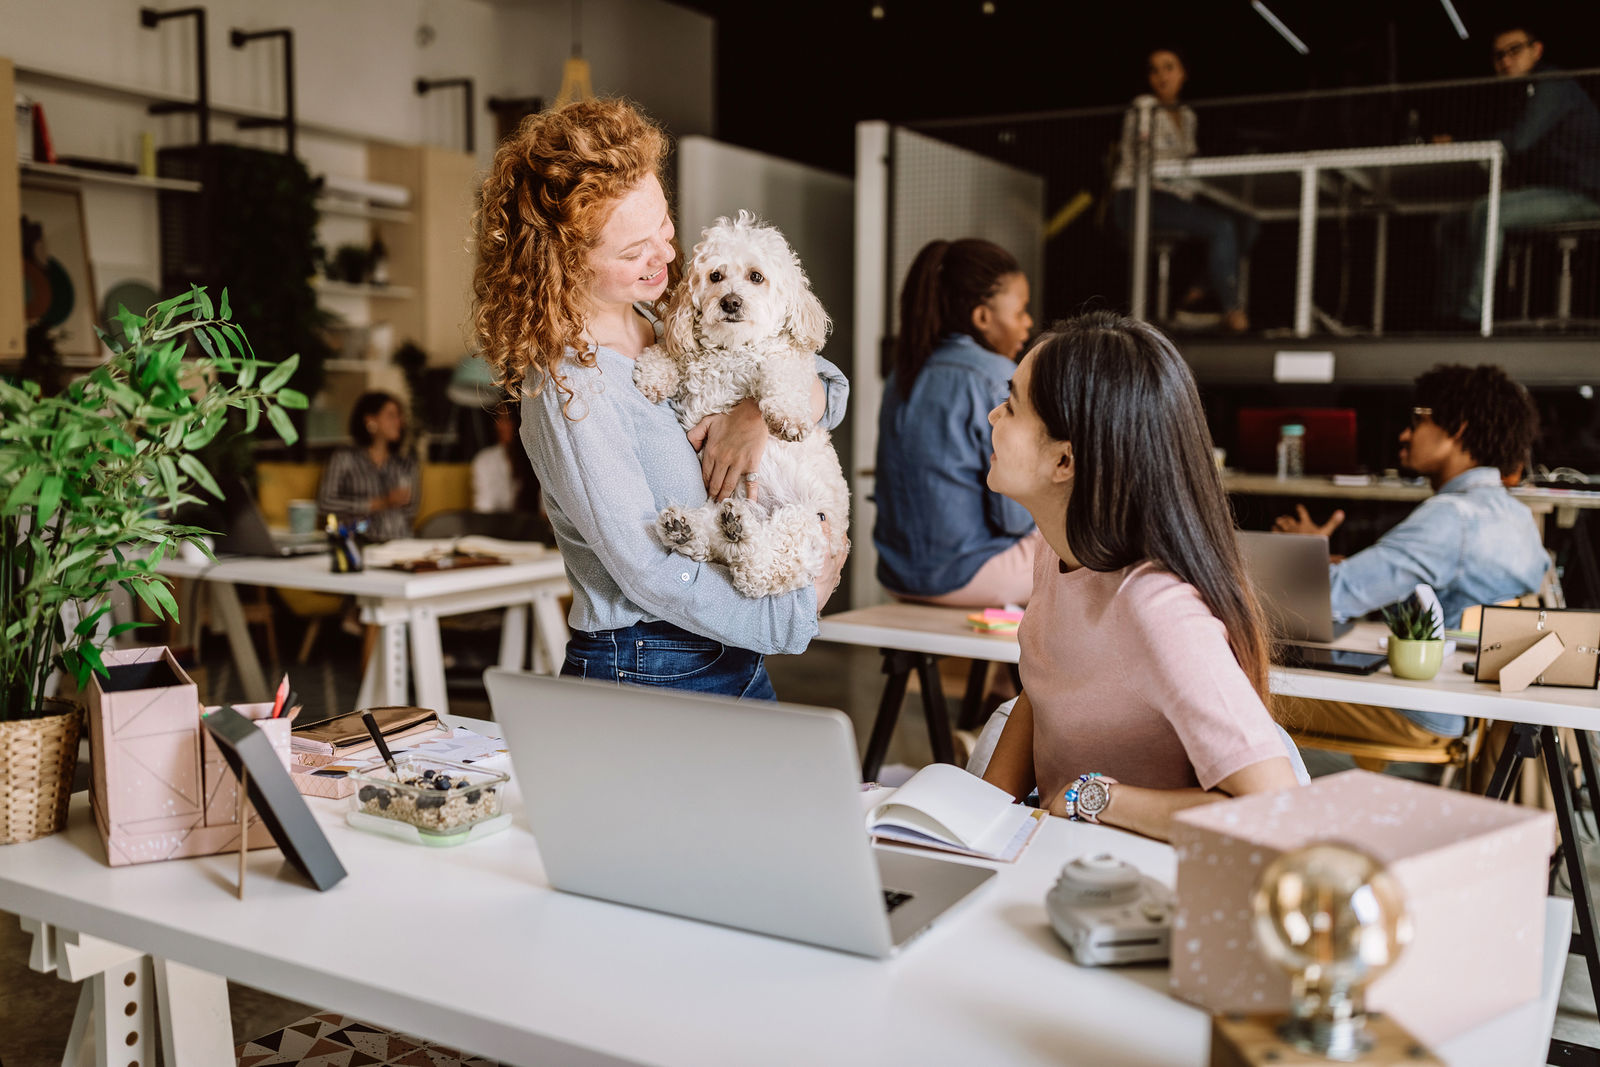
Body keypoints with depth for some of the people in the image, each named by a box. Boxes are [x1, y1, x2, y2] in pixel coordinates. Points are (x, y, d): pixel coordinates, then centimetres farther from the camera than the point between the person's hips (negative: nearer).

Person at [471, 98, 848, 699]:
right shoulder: (568, 385, -18)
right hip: (642, 672, -7)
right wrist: (793, 612, -12)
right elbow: (652, 571, -20)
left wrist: (761, 411, -15)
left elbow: (830, 385, 6)